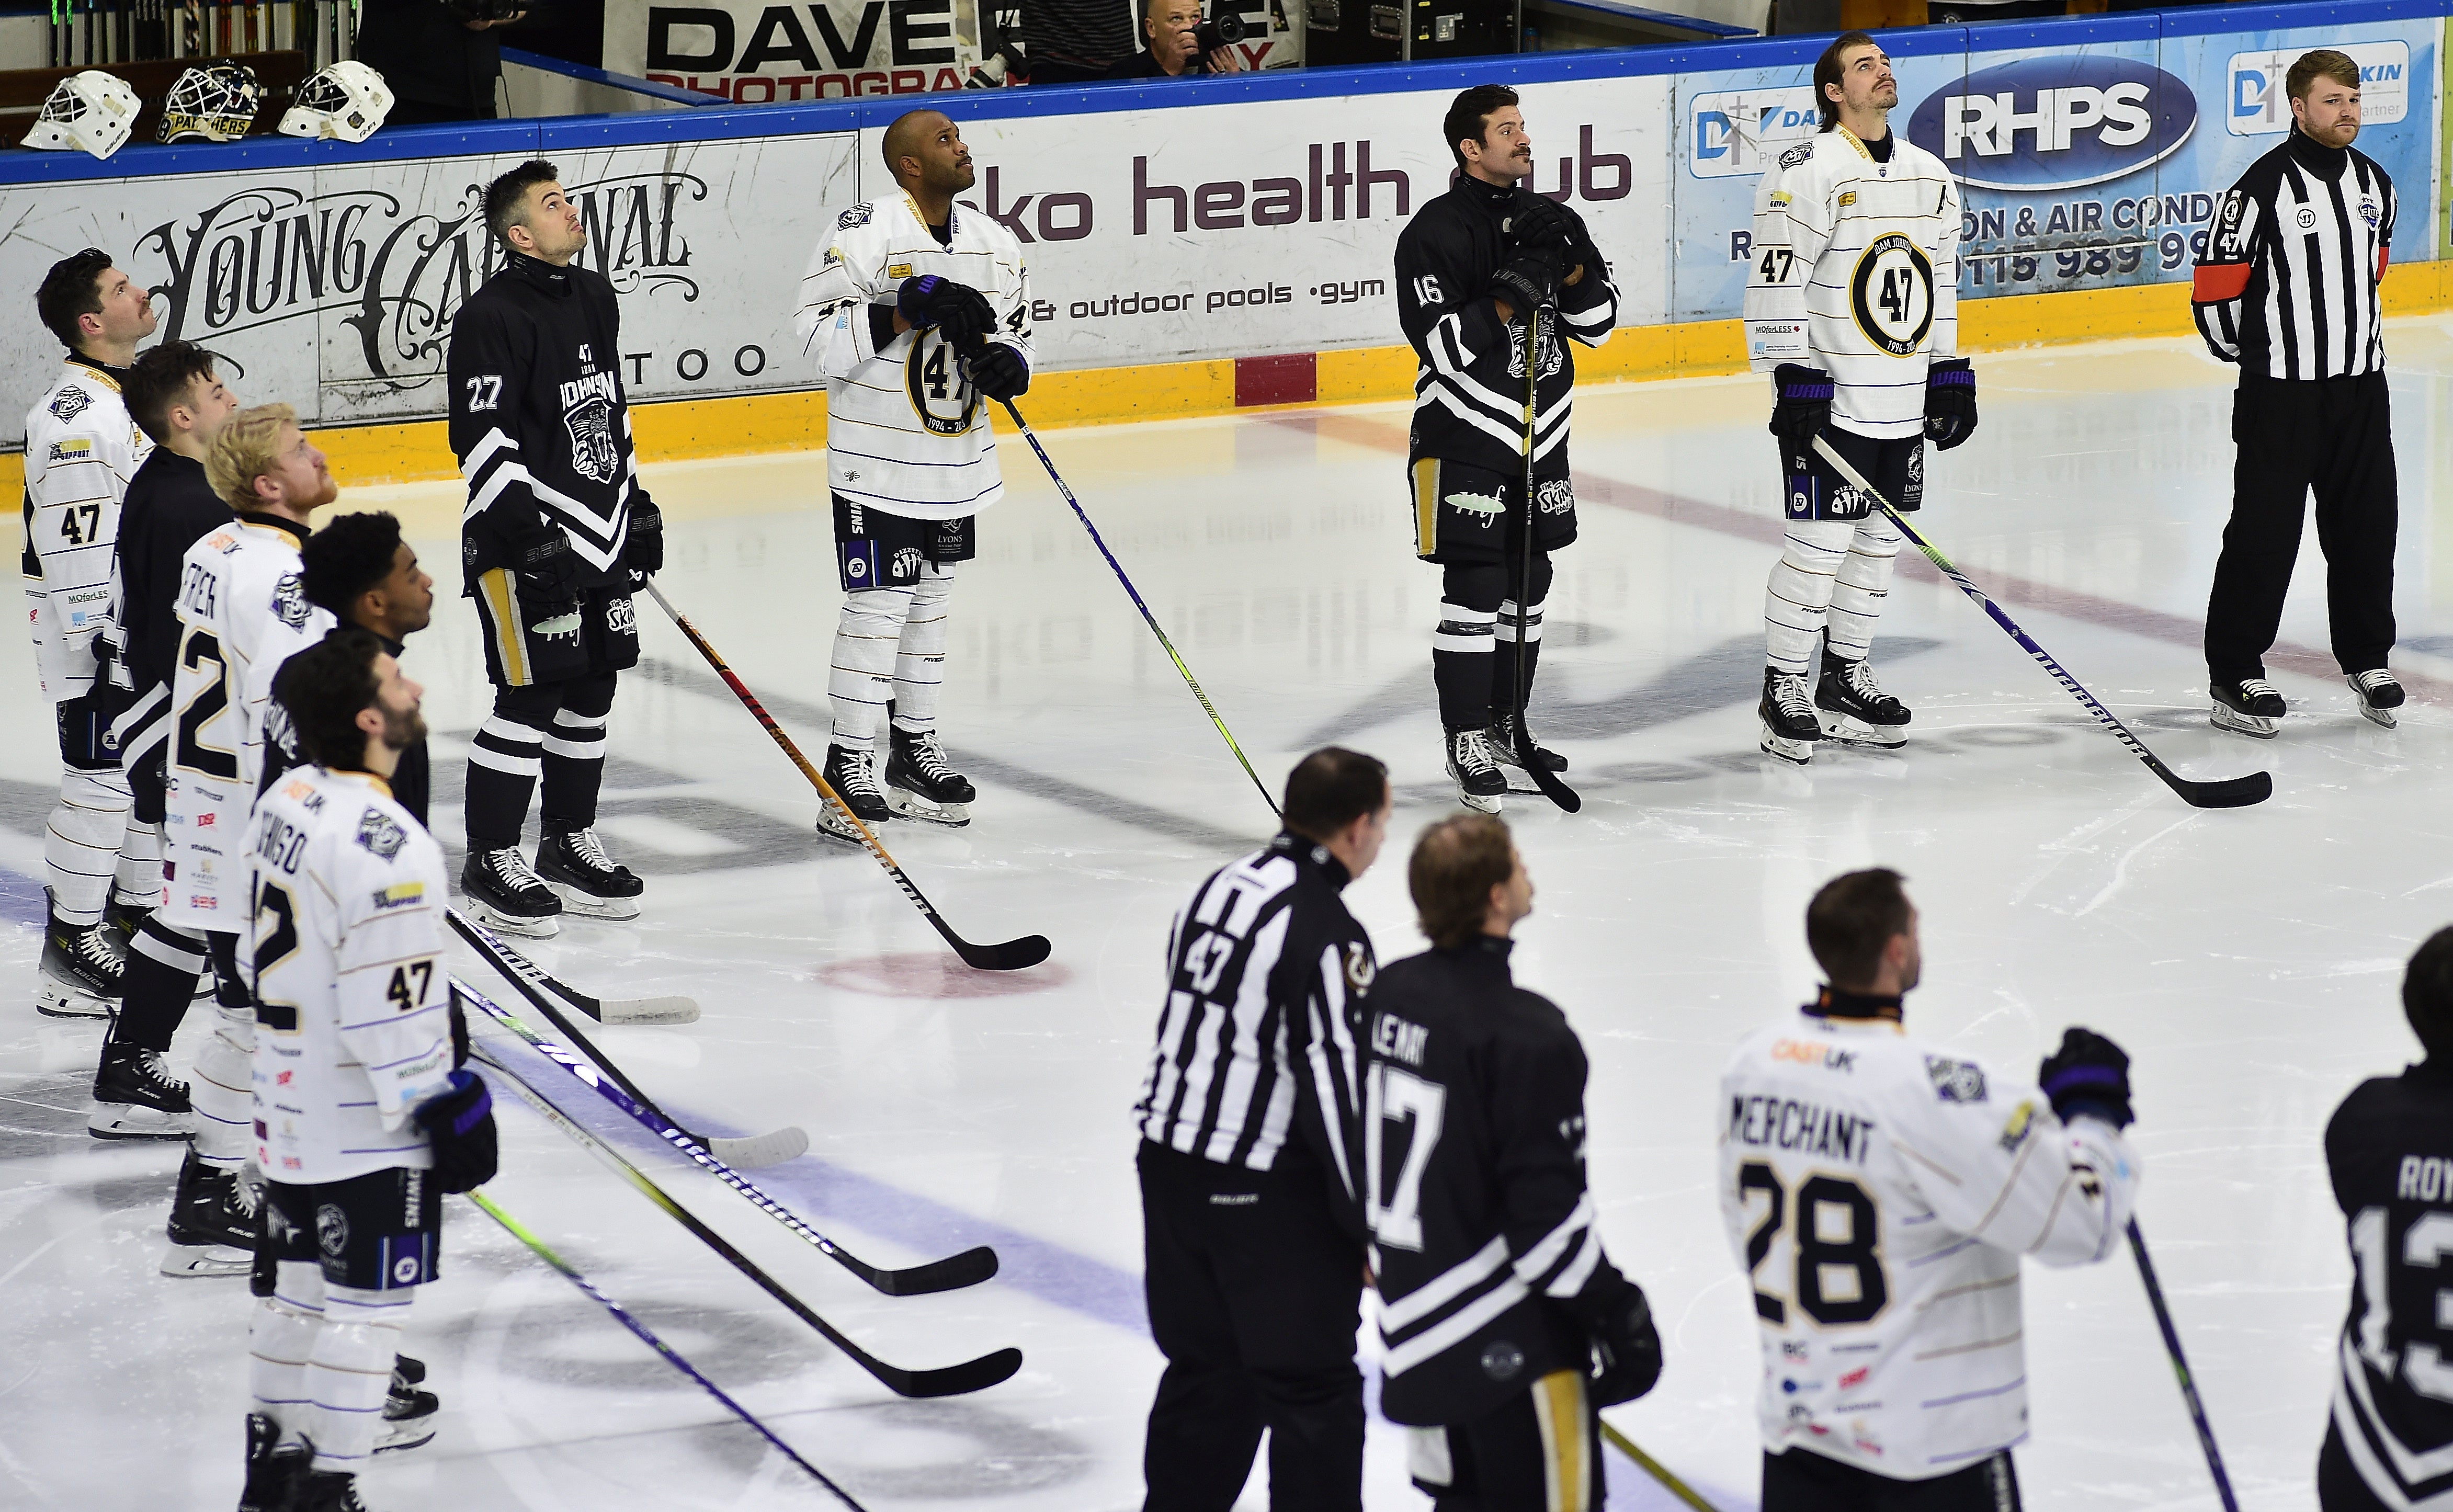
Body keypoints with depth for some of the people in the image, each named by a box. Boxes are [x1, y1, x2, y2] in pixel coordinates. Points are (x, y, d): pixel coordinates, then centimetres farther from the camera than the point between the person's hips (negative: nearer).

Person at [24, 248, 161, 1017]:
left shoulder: (136, 390, 10)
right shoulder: (74, 412, -22)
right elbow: (73, 547, -24)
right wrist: (96, 649, -24)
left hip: (153, 626, 10)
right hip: (93, 633, -10)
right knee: (101, 779, -6)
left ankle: (138, 916, 28)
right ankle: (72, 950, 1)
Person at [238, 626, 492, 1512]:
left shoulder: (287, 801, 4)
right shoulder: (383, 846, -25)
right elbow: (391, 1008, -25)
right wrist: (442, 1108, -16)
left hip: (288, 1103, 9)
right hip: (368, 1127, -9)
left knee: (299, 1285, 19)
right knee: (367, 1306, -1)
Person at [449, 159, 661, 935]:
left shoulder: (595, 298, 11)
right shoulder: (492, 317, -15)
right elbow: (483, 439, -18)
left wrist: (638, 505, 21)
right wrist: (528, 536, -22)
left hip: (602, 530, 8)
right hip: (527, 539, -8)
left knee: (591, 691, 13)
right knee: (531, 697, -7)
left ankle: (569, 844, 26)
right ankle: (491, 861, 3)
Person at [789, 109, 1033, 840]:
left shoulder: (992, 243, 6)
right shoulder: (867, 233, -16)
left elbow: (1017, 330, 16)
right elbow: (819, 335, -20)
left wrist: (1009, 363, -8)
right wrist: (910, 309, -28)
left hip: (958, 460, 7)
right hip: (878, 460, -7)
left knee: (930, 600, 16)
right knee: (878, 607, -6)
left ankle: (914, 751, 27)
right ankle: (849, 767, 1)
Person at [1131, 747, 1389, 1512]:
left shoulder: (1222, 887, 7)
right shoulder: (1328, 939, -18)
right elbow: (1338, 1090, -19)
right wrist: (1373, 1227, -12)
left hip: (1170, 1162, 8)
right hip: (1268, 1192, -8)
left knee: (1206, 1368, 19)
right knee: (1313, 1389, 2)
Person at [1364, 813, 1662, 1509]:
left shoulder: (1393, 995, 3)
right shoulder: (1527, 1038, -22)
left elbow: (1370, 1149, 14)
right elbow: (1546, 1212, -22)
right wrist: (1617, 1314, -12)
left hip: (1416, 1318, 9)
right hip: (1510, 1345, -9)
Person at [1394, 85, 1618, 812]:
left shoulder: (1545, 217, 8)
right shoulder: (1435, 232, -13)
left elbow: (1597, 324, 8)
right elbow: (1441, 345, -20)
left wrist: (1572, 267, -10)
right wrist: (1508, 299, -27)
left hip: (1542, 429, 7)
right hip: (1464, 432, -7)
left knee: (1529, 583, 13)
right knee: (1475, 590, -8)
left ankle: (1505, 724, 26)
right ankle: (1468, 744, -1)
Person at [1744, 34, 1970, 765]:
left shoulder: (1929, 177, 12)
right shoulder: (1807, 174, -12)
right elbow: (1776, 280, -15)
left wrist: (1950, 374, 16)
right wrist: (1794, 378, -19)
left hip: (1903, 403, 7)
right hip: (1828, 399, -7)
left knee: (1880, 539, 11)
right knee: (1820, 542, -7)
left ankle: (1846, 678, 23)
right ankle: (1784, 689, 3)